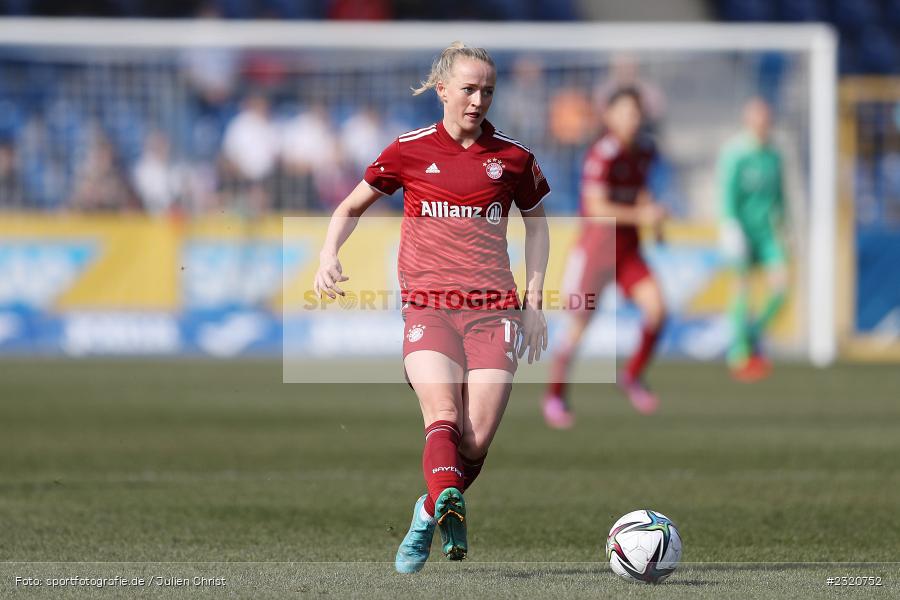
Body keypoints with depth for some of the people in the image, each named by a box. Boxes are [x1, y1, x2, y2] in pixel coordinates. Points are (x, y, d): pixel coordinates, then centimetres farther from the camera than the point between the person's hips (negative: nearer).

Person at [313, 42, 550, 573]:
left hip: (494, 309, 1)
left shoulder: (513, 157, 8)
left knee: (477, 440, -8)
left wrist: (534, 303, 15)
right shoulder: (410, 151, 6)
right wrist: (329, 256, 0)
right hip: (427, 306, -1)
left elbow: (537, 224, 23)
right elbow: (351, 207, 19)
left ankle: (430, 513, 18)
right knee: (443, 415, -26)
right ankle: (448, 502, -48)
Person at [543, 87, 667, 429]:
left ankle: (632, 377, 5)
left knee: (656, 307, -14)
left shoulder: (644, 151, 5)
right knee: (578, 326, -1)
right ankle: (555, 396, 17)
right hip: (596, 243, -6)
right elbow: (597, 208, -24)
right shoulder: (602, 155, -18)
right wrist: (640, 216, -28)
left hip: (628, 248, 6)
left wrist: (653, 215, 4)